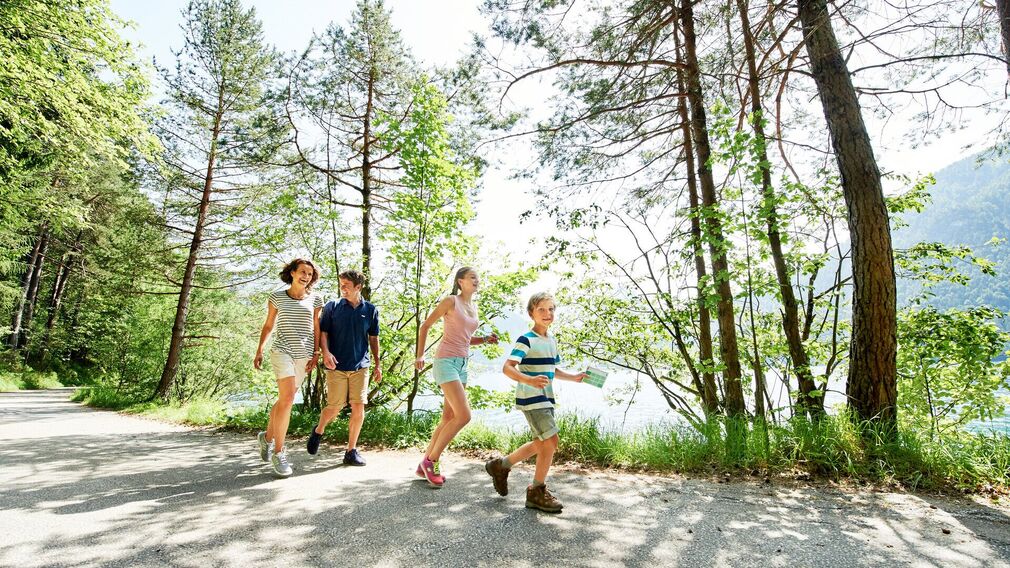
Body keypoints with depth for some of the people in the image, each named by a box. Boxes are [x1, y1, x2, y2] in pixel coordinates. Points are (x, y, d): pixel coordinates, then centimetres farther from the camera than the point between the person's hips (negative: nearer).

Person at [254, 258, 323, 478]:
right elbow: (268, 325, 13)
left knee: (285, 399, 11)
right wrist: (259, 350, 12)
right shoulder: (277, 297, 4)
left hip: (304, 355, 3)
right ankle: (278, 452, -6)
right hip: (282, 351, -3)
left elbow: (317, 329, 10)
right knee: (287, 398, -18)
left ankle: (267, 437, 36)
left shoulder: (315, 300, 7)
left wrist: (315, 354, 3)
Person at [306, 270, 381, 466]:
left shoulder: (370, 310, 6)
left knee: (359, 408, -1)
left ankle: (351, 451, 13)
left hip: (360, 366, 2)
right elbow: (323, 332, 1)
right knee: (335, 407, 2)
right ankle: (318, 431, 34)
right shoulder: (332, 307, 2)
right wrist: (325, 352, -18)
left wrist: (377, 364, 10)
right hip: (337, 366, -1)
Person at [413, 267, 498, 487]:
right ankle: (431, 460, 2)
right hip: (446, 362, -8)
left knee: (449, 418, 9)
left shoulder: (474, 307, 15)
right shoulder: (451, 301, -6)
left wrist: (485, 339, 6)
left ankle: (425, 465, 23)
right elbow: (425, 325, -2)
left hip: (462, 364, 8)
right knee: (464, 416, -14)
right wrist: (420, 355, -6)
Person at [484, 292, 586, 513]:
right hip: (531, 398, -9)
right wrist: (529, 380, -39)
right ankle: (537, 492, 8)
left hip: (546, 399, 9)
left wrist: (574, 377, 13)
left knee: (542, 443, 17)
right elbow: (507, 368, -24)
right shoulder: (526, 340, -14)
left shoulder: (552, 341, 12)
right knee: (551, 441, -10)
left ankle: (501, 465, 33)